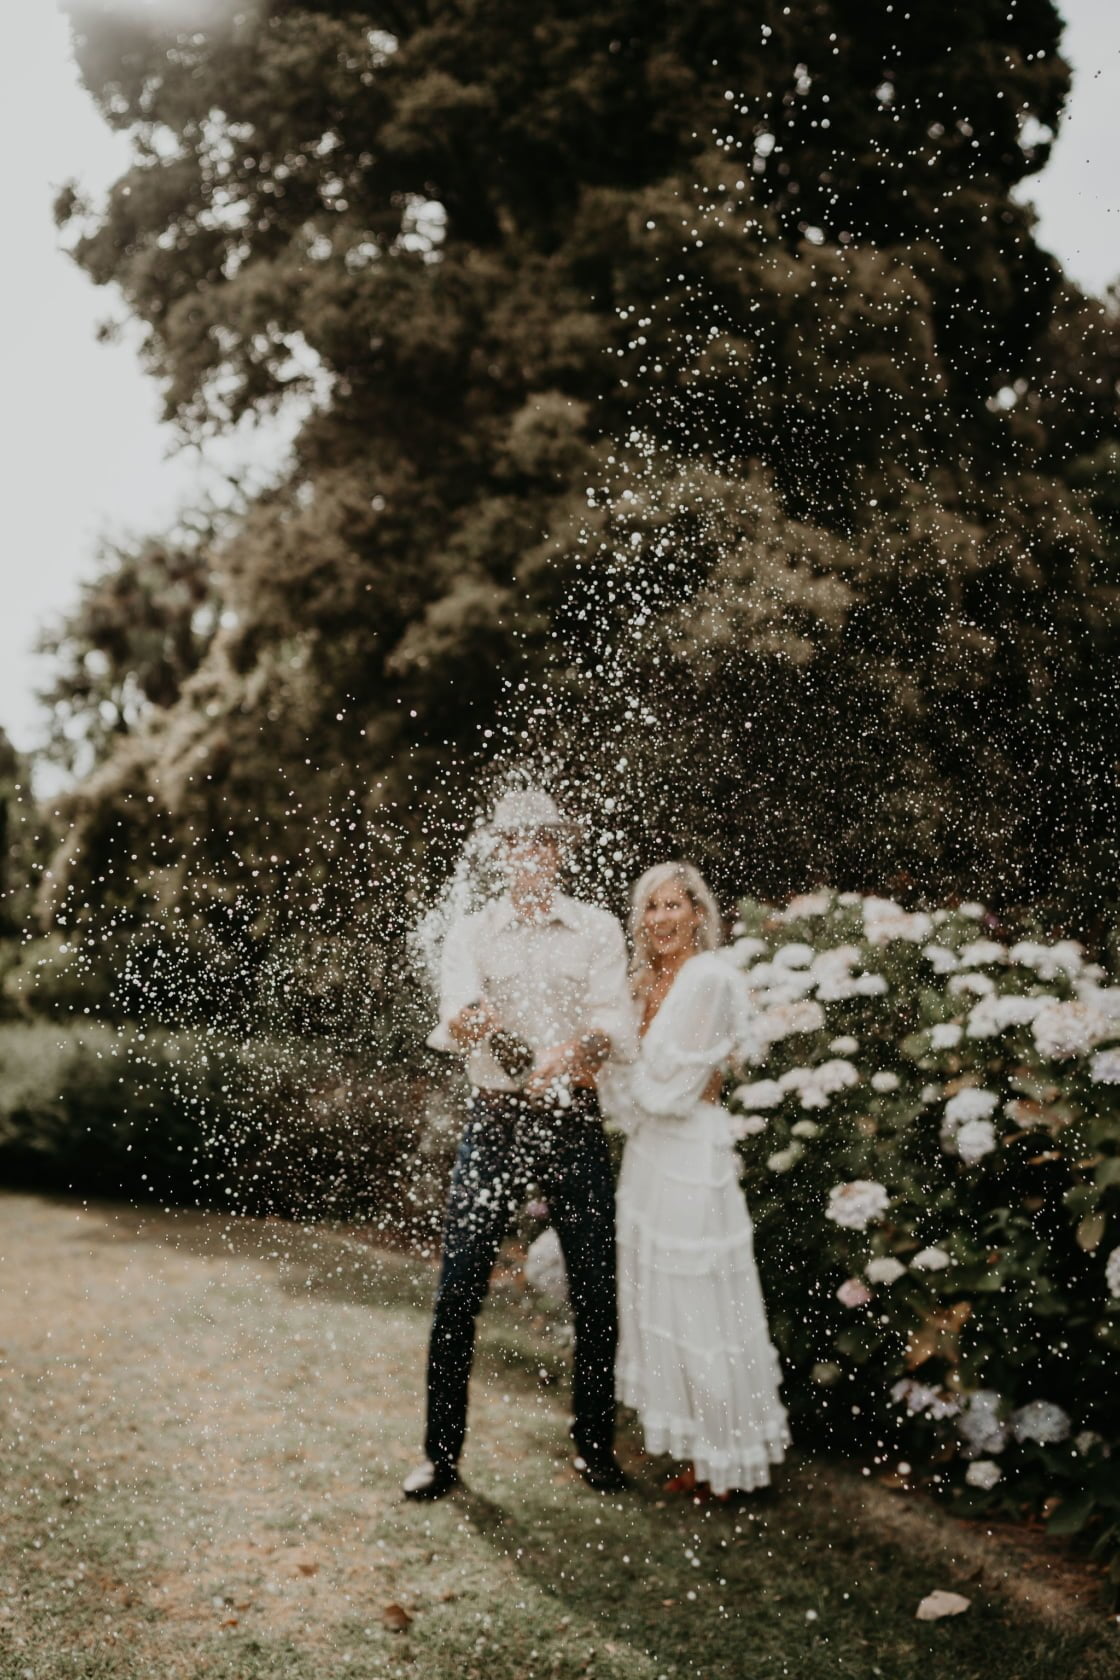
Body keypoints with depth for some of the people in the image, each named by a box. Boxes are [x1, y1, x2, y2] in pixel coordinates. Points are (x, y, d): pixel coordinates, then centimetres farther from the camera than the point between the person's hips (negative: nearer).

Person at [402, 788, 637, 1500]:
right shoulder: (472, 933, 4)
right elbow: (452, 1021, -14)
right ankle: (442, 1455, 10)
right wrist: (464, 1022, -40)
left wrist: (580, 1047, -35)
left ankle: (596, 1447, 21)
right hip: (495, 1122, 0)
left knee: (596, 1292, 5)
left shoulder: (598, 929, 3)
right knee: (459, 1289, -2)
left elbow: (617, 1021, -11)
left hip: (574, 1123, 0)